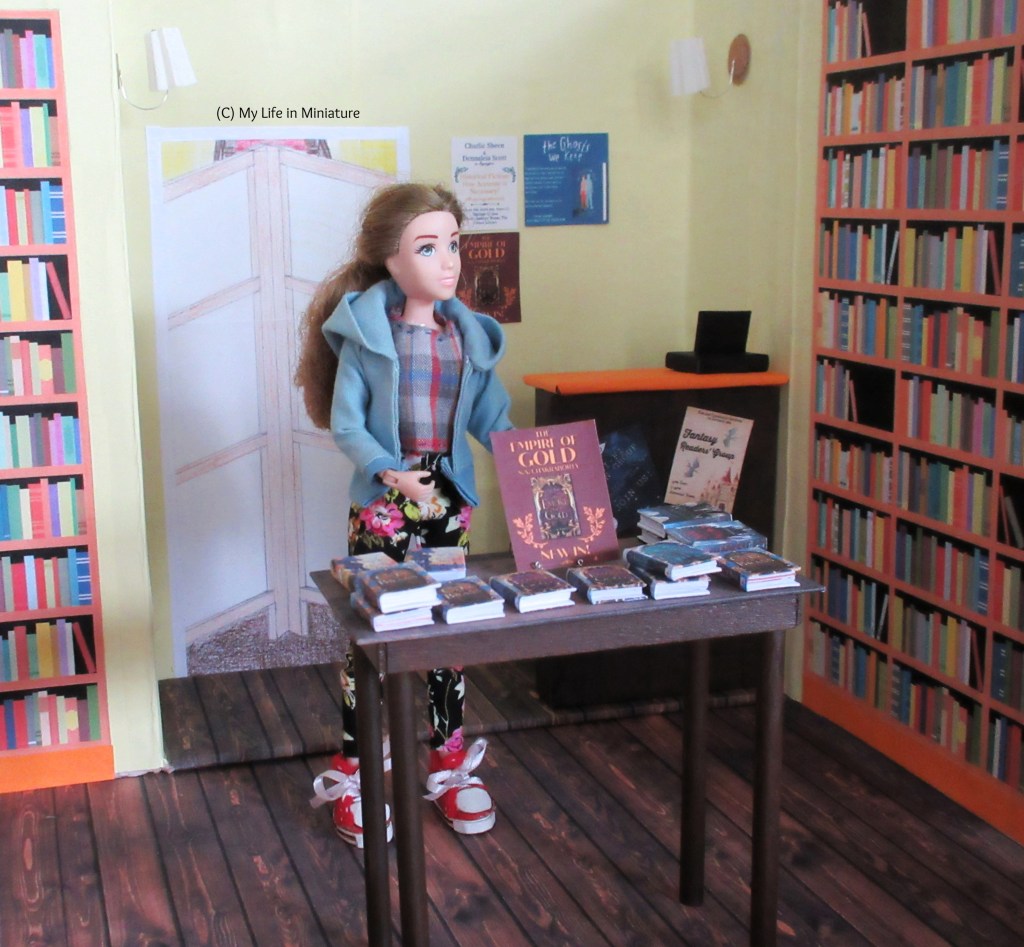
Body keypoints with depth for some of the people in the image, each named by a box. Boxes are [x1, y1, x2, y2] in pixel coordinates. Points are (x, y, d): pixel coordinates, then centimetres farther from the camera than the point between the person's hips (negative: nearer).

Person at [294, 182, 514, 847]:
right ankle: (352, 776, 19)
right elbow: (345, 424, -10)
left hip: (452, 498, 4)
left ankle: (451, 765, 29)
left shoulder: (470, 334, 4)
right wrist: (388, 471, -26)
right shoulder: (366, 331, -9)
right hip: (383, 503, -4)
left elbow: (491, 418, 7)